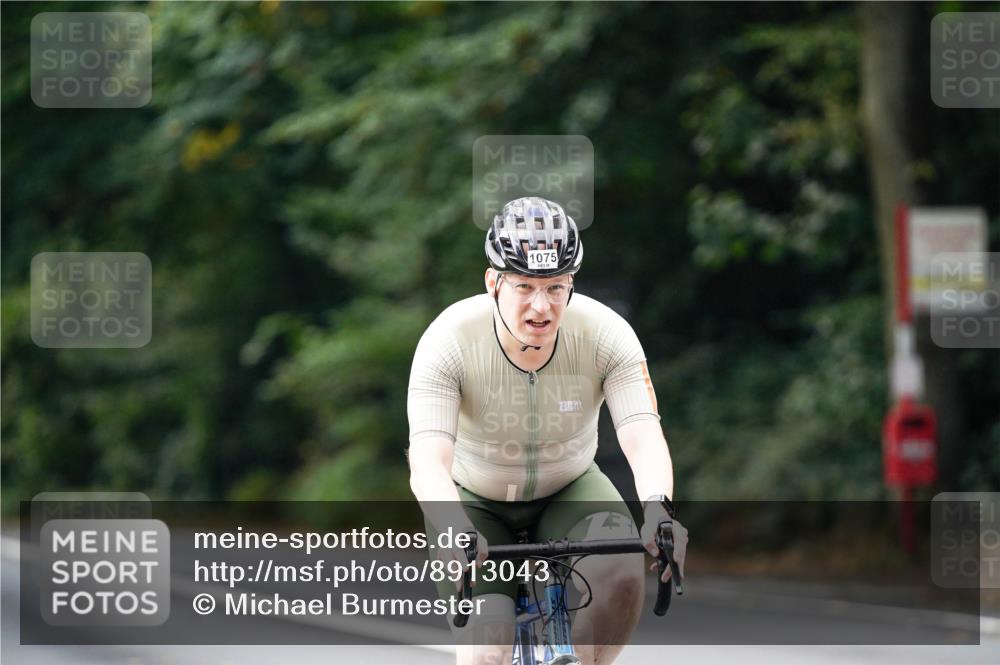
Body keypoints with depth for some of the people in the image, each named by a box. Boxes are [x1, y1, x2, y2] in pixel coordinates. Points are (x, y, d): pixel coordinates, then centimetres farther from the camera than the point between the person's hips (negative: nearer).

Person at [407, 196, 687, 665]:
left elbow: (643, 438, -31)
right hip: (475, 500, -1)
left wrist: (657, 509, -52)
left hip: (568, 492, 1)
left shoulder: (606, 334, -22)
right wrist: (457, 533, -55)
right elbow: (428, 462, -35)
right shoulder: (449, 341, -27)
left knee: (620, 568, -30)